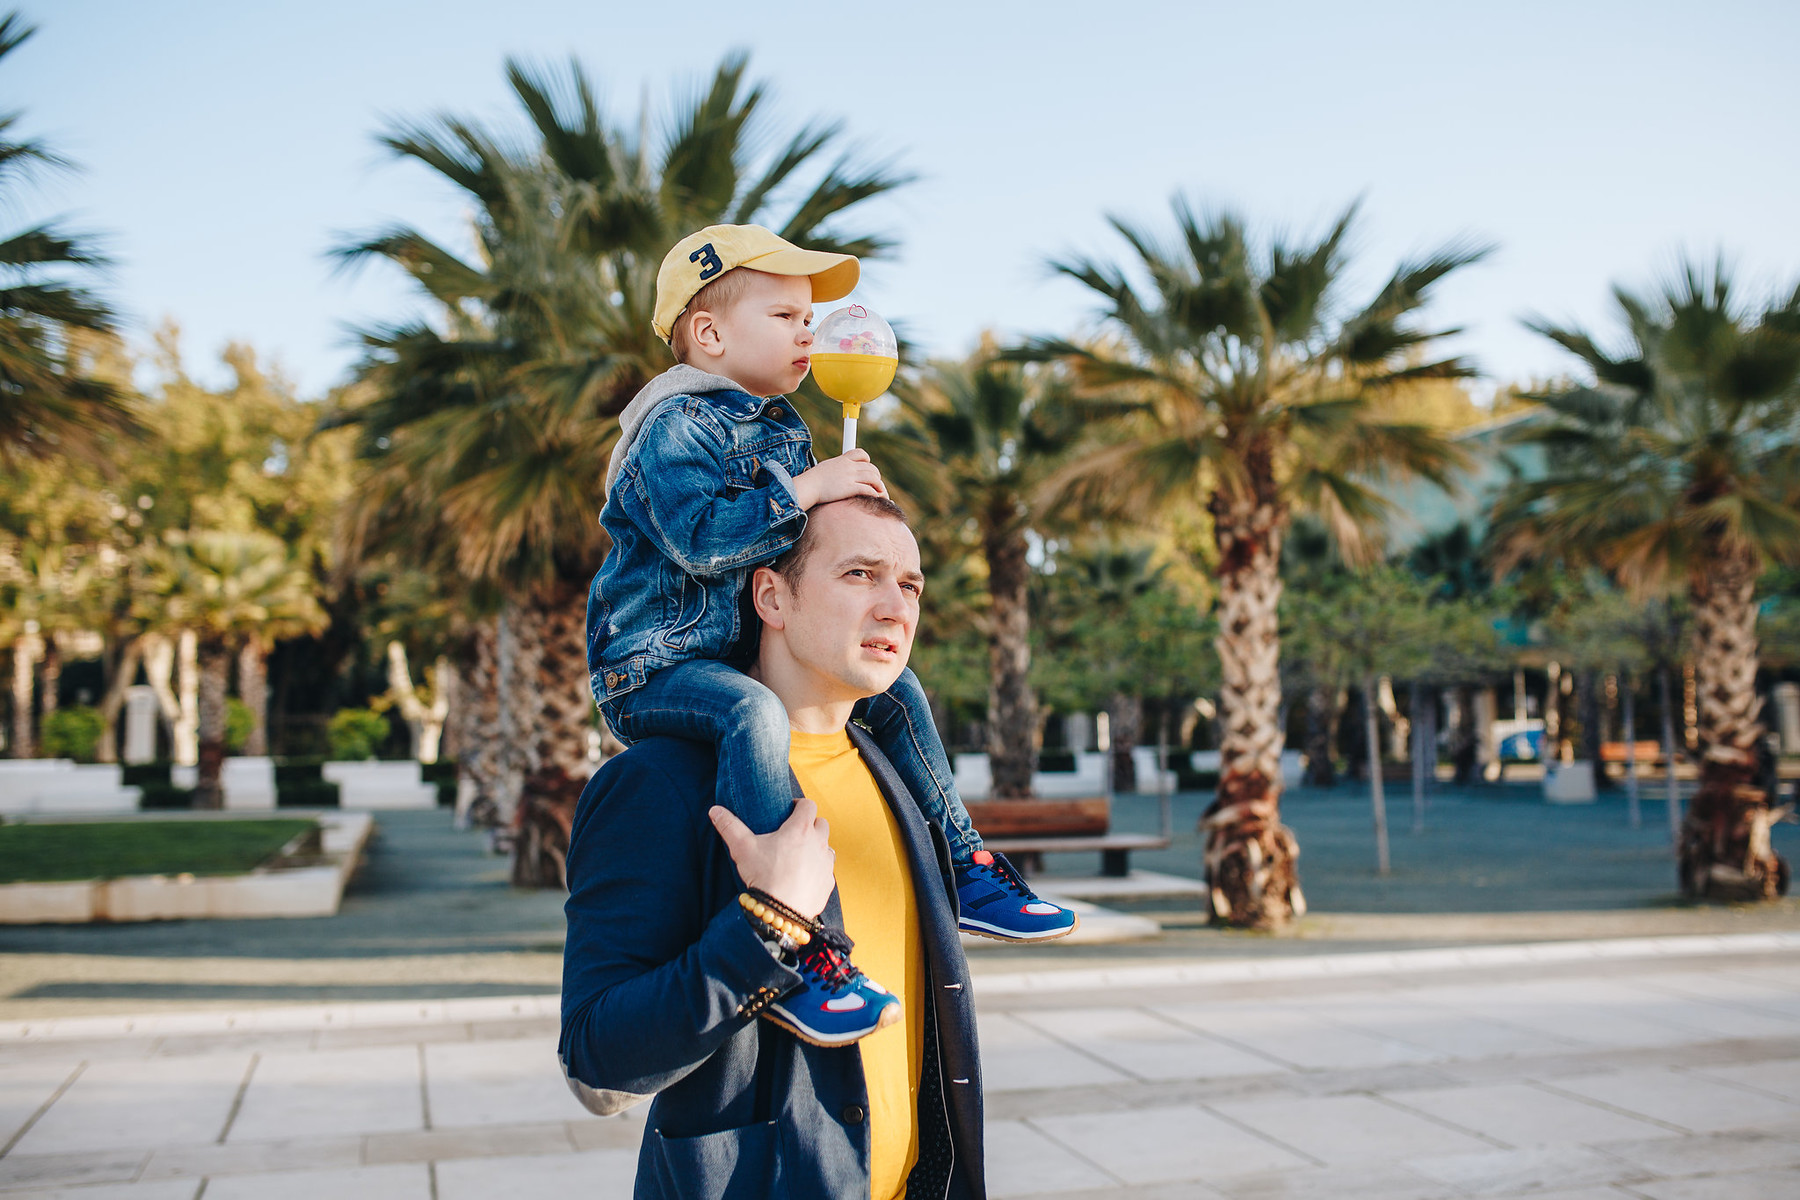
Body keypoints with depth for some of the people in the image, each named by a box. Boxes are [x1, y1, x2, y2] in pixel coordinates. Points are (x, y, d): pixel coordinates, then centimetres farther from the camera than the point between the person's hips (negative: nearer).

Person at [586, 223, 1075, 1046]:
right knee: (753, 714, -39)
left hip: (746, 653, 10)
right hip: (651, 666, -9)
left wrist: (850, 507, 7)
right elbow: (701, 538, -29)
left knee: (894, 691, 9)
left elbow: (795, 540, 27)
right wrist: (806, 491, -25)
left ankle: (961, 874, 17)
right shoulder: (677, 423, -14)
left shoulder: (784, 429, 14)